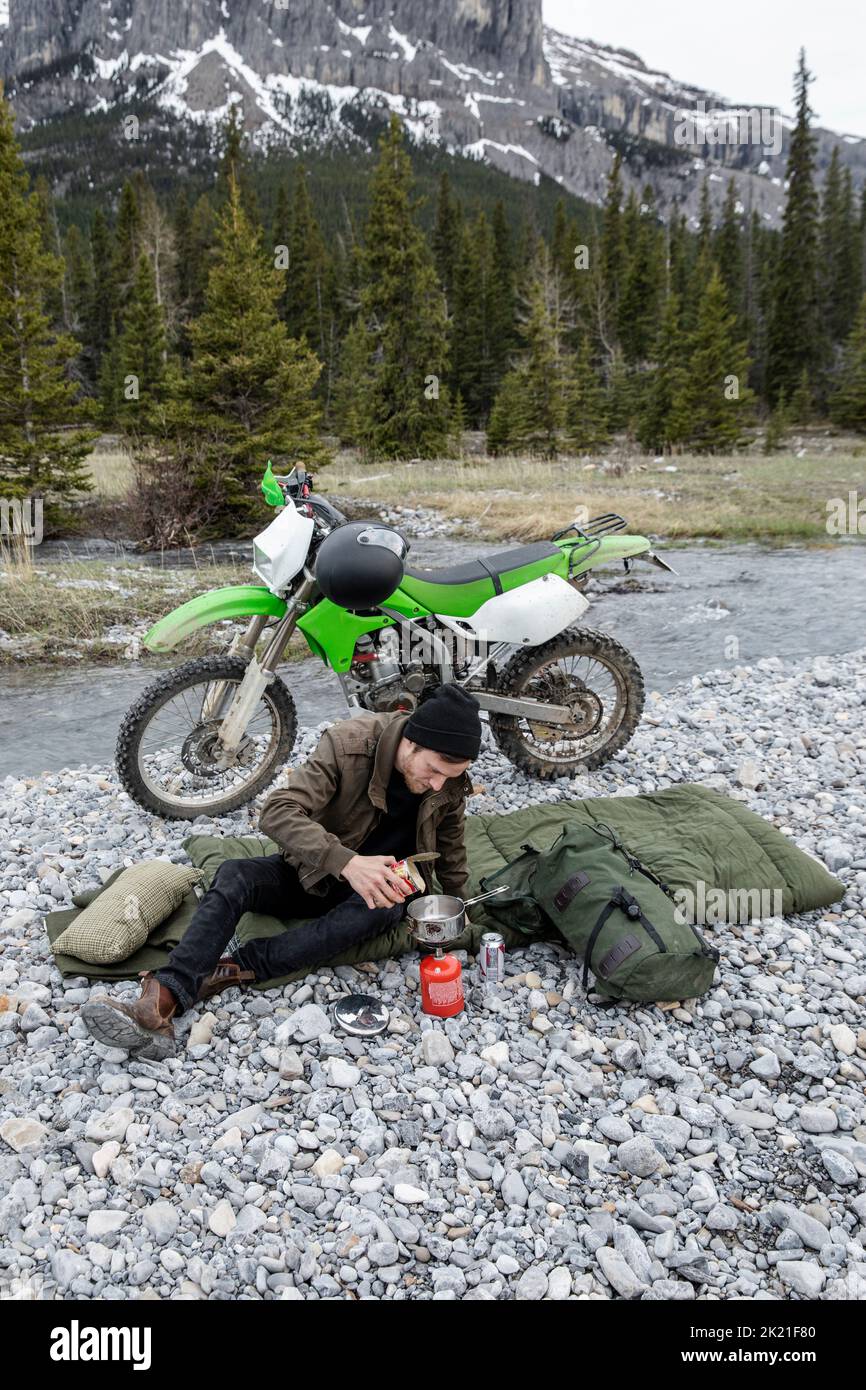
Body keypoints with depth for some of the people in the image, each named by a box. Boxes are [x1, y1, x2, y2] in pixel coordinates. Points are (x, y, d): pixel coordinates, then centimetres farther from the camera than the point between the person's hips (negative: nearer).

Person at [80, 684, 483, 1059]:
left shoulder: (450, 781, -12)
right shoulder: (348, 743, -23)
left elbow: (451, 851, 8)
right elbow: (277, 812, -33)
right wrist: (347, 862, -47)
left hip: (380, 885, 1)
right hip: (314, 872, -1)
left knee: (384, 909, -35)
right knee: (233, 874, -28)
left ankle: (234, 968, -36)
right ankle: (162, 1003, -43)